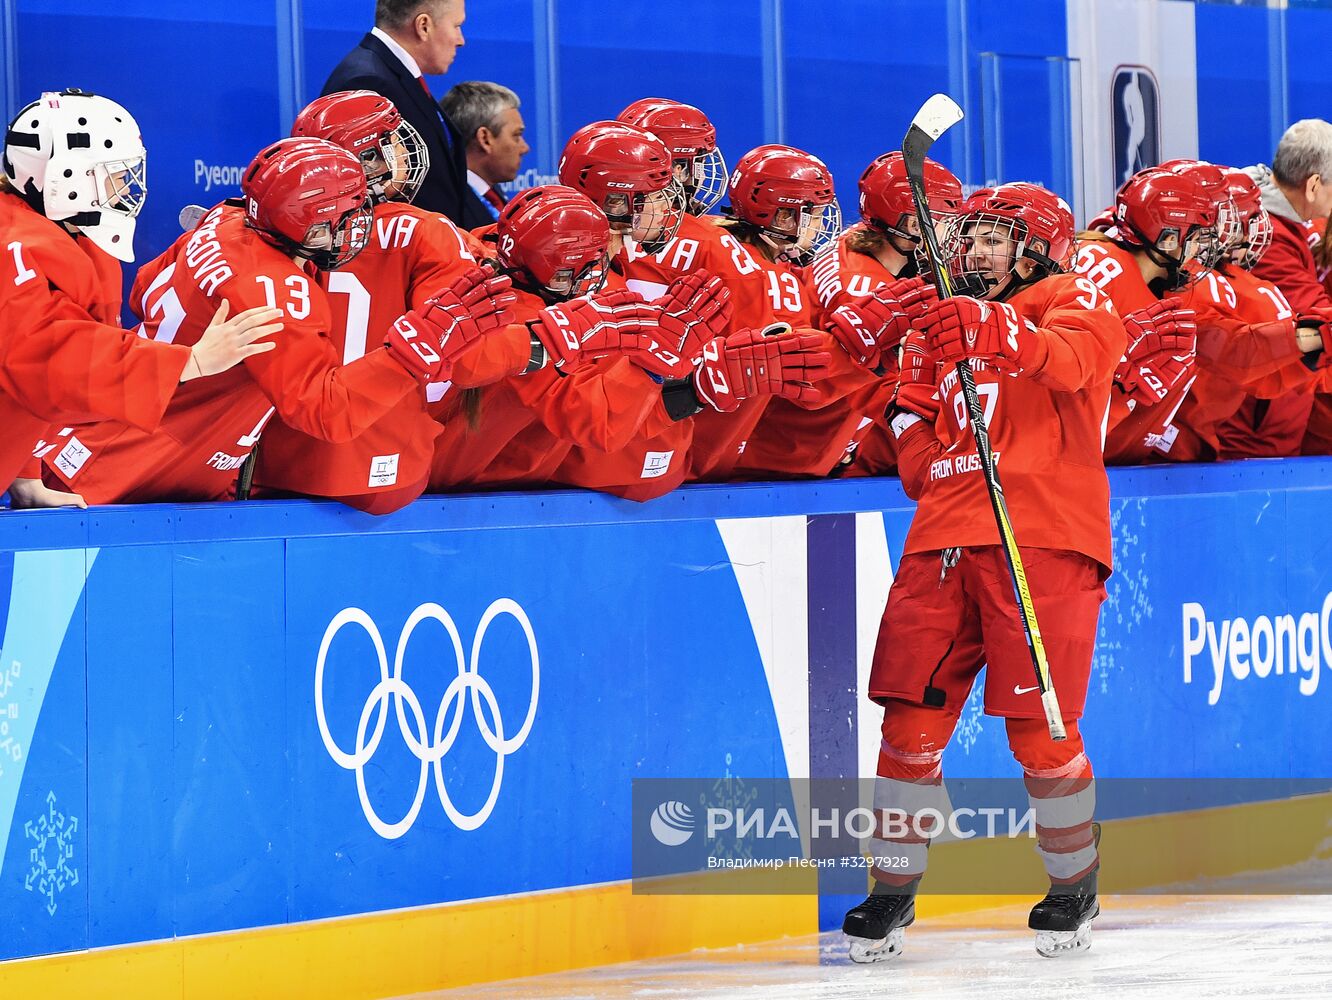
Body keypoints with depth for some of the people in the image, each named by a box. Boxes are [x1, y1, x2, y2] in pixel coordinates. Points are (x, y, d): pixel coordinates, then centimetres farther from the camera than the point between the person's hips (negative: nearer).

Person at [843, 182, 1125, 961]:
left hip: (1043, 538, -5)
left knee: (1040, 726, -6)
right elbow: (916, 458, 25)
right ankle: (894, 894, 10)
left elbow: (1071, 357, -19)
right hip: (945, 537, 5)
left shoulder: (1074, 304, 6)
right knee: (913, 717, -1)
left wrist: (996, 332, -35)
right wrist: (917, 406, 5)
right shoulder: (944, 326, 24)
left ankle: (1075, 885, 14)